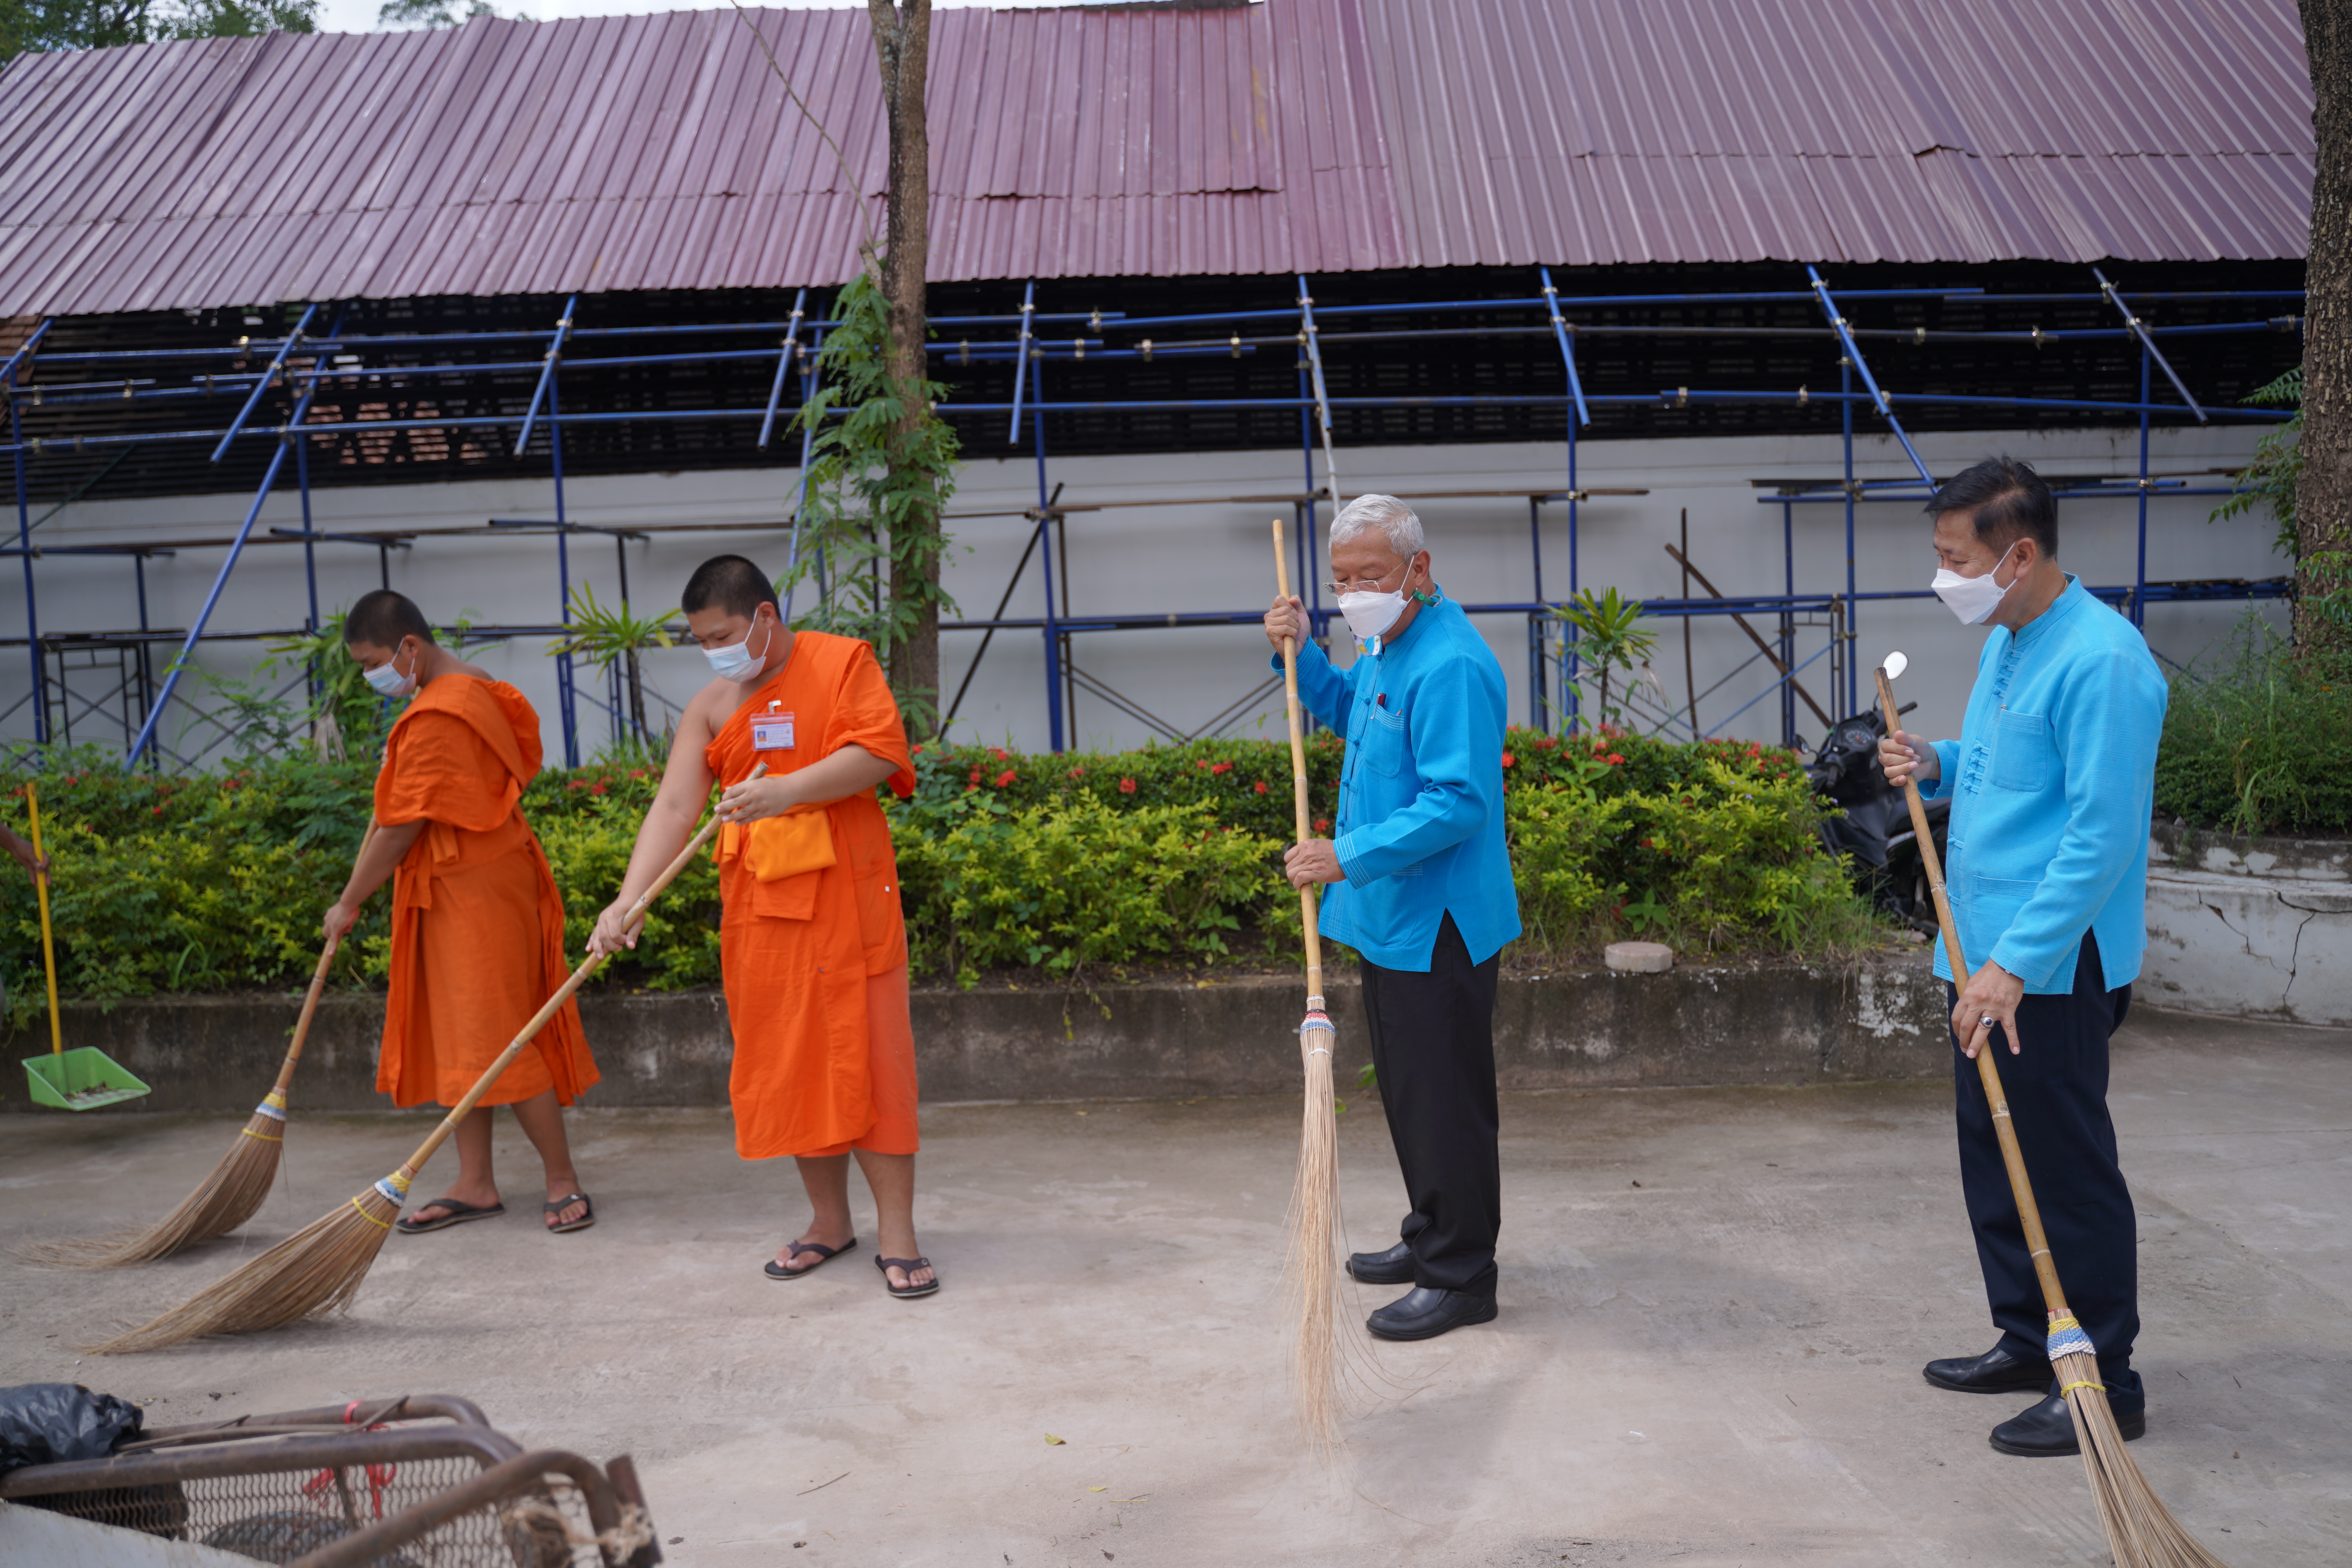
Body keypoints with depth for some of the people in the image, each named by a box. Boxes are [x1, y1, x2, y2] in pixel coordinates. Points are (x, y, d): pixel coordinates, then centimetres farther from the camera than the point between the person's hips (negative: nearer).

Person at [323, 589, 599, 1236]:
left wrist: (349, 903, -7)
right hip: (459, 891, 11)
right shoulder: (475, 689, 13)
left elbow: (403, 826, -17)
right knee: (458, 1039, 12)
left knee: (496, 1041, -7)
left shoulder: (437, 716, -19)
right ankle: (475, 1184, 18)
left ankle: (564, 1182, 1)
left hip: (476, 893, -11)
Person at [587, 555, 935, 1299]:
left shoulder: (843, 662, 1)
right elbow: (674, 806, 0)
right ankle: (828, 1220, 22)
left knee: (868, 1053, -5)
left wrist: (788, 789, -26)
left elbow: (877, 752, -13)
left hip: (847, 891, -4)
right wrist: (626, 901, -13)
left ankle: (897, 1235, 1)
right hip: (758, 904, 4)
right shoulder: (711, 706, 9)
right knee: (787, 1059, 8)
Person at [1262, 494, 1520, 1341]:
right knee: (1407, 1088, 20)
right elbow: (1348, 711, 29)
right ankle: (1431, 1238, 36)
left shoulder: (1450, 666, -22)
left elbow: (1459, 802, -28)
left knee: (1443, 1097, 0)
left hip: (1436, 923, -10)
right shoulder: (1388, 643, 10)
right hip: (1391, 915, 10)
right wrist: (1299, 655, 12)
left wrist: (1350, 855, -32)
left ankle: (1460, 1278, 13)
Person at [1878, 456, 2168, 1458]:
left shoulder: (2099, 659, -19)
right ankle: (2027, 1341, 33)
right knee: (1993, 1159, 18)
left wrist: (2015, 962, -25)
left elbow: (2104, 831, -23)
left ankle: (2103, 1382, 14)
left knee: (2068, 1170, 0)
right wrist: (1937, 766, 4)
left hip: (2051, 970, -10)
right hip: (1986, 958, 10)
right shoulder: (2006, 643, 12)